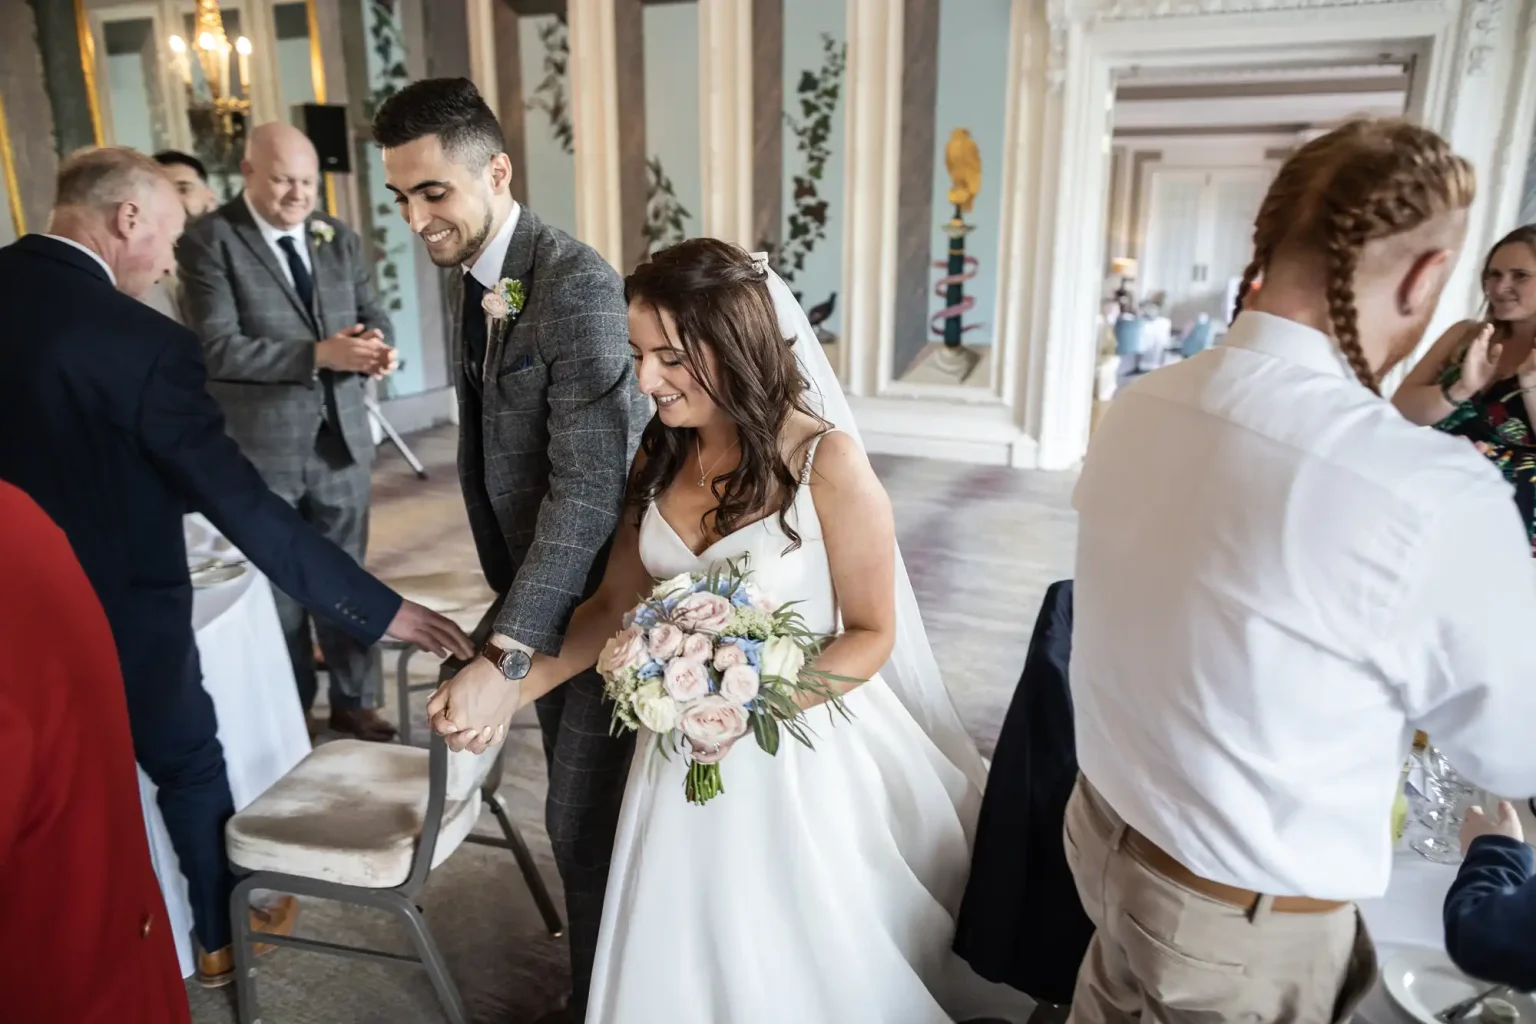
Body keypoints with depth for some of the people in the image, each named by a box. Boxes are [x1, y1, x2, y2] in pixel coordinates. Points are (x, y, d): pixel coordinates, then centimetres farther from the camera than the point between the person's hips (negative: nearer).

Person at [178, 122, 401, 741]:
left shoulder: (340, 239, 8)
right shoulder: (209, 242, -8)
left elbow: (372, 315, 8)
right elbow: (216, 348, -17)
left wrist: (376, 345, -16)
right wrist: (317, 354, -25)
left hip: (340, 439, 4)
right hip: (257, 449, -4)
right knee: (275, 587, 12)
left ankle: (355, 701, 28)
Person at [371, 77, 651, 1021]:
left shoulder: (577, 283, -22)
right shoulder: (476, 275, 6)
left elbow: (591, 486, -29)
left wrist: (504, 655, -32)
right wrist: (507, 614, 14)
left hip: (595, 597, -8)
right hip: (543, 587, 8)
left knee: (586, 818, 7)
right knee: (579, 807, 22)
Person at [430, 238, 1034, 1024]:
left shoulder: (826, 460, -18)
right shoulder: (659, 458, -2)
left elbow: (871, 632, -12)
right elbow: (613, 605, 2)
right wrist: (510, 692, -10)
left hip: (802, 749, -5)